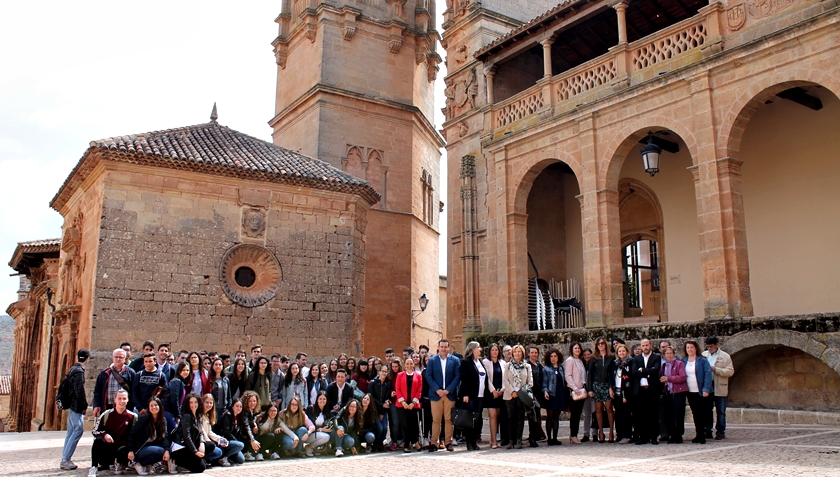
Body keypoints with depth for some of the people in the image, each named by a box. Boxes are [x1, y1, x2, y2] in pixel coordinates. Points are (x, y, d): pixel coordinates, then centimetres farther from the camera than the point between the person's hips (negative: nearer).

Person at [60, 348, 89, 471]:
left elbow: (65, 385, 20)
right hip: (76, 406, -10)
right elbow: (79, 390, -20)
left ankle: (65, 458, 19)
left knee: (71, 431, 15)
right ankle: (65, 460, -9)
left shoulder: (73, 369, 13)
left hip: (70, 405, 10)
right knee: (78, 430, -9)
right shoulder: (79, 371, -16)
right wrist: (84, 406, -12)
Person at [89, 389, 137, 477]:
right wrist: (104, 434, -20)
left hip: (122, 446, -1)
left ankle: (120, 464, 5)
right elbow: (95, 431, 2)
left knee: (122, 452, -35)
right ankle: (94, 467, -14)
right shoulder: (107, 414, 1)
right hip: (107, 446, 1)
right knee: (98, 441, -30)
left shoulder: (133, 417, -1)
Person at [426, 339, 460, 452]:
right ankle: (434, 443, 5)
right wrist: (437, 390, -10)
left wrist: (448, 390, -10)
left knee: (449, 419, 2)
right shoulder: (432, 360, 7)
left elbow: (457, 376, 1)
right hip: (436, 394, 0)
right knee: (436, 420, 1)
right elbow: (428, 376, 1)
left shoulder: (455, 360, 7)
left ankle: (448, 442, 10)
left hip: (450, 394, 0)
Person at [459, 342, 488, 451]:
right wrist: (465, 394, -16)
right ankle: (469, 443, 2)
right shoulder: (465, 362, -4)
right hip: (470, 396, -6)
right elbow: (463, 379, -9)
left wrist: (486, 392, 10)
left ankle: (474, 441, 13)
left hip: (480, 396, 6)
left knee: (478, 419, 6)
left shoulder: (481, 362, 17)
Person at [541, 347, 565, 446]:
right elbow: (544, 382, -2)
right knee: (550, 417, -2)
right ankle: (549, 438, 2)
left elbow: (564, 381, 15)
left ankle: (555, 438, 12)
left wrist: (565, 395, 10)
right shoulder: (546, 369, 1)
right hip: (550, 395, -4)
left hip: (560, 395, 4)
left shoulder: (561, 368, 13)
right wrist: (545, 391, -19)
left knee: (556, 417, 7)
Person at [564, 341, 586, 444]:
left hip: (581, 390, 7)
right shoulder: (569, 360, -5)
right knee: (575, 413, -5)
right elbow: (568, 376, -12)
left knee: (578, 413, 7)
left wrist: (585, 388, 10)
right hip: (573, 391, -7)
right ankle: (573, 436, 0)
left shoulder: (580, 361, 18)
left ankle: (573, 435, 12)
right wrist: (575, 388, -19)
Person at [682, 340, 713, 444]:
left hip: (701, 392, -4)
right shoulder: (683, 361, 9)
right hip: (690, 392, 4)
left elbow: (708, 374, -10)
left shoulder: (702, 360, -5)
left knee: (701, 413, -5)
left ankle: (701, 435, 2)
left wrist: (706, 389, -17)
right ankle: (699, 434, 15)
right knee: (695, 414, 8)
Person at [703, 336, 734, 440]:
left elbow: (730, 371, -7)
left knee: (721, 411, 3)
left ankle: (721, 432, 11)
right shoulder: (704, 355, 10)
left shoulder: (725, 356, 0)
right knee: (706, 411, 6)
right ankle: (707, 431, 13)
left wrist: (716, 369, -17)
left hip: (719, 388, -3)